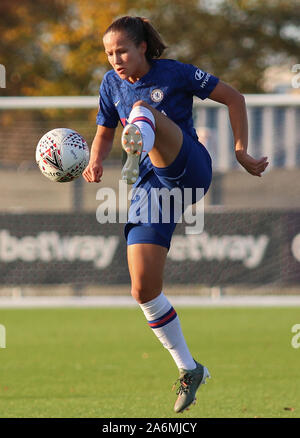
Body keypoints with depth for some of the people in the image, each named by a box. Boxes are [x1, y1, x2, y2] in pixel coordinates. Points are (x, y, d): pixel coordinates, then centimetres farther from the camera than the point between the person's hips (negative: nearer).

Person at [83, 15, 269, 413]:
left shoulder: (175, 73, -2)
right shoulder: (112, 85, 10)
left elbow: (233, 97, 2)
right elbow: (105, 132, 22)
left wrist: (241, 152, -6)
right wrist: (95, 162, 0)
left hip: (188, 168, -5)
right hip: (152, 187, 5)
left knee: (143, 109, -30)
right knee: (144, 290, -8)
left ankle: (136, 152, -70)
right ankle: (189, 370, 8)